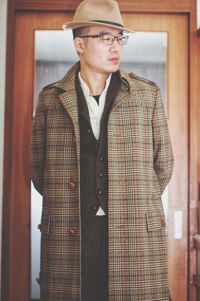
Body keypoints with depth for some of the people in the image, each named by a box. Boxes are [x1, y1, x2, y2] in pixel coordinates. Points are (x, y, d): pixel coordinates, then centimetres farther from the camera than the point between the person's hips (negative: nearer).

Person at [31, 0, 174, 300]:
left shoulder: (148, 94, 6)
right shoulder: (51, 98, 6)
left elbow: (163, 164, 11)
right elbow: (38, 169, 10)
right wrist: (68, 207, 10)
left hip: (137, 239, 0)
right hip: (68, 239, 0)